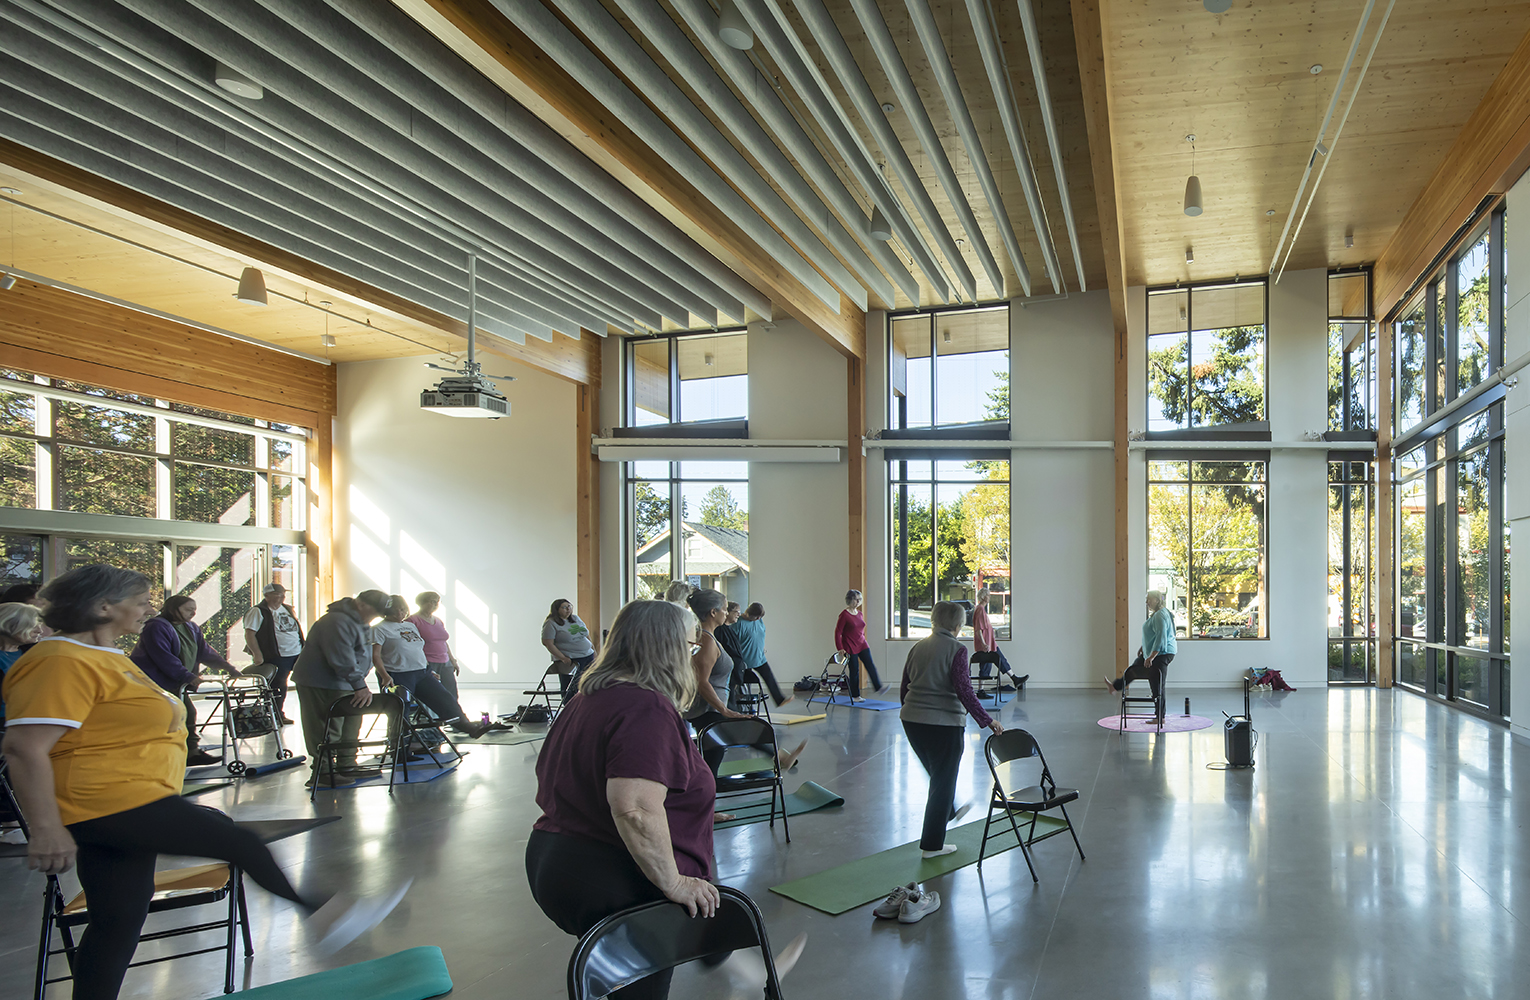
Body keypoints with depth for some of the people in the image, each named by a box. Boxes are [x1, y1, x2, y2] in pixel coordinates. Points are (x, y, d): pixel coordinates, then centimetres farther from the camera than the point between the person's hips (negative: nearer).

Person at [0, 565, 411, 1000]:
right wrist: (46, 830, -26)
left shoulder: (102, 656, 17)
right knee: (242, 842, -6)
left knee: (120, 921, 11)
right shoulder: (64, 662, -18)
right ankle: (322, 912, 7)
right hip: (109, 803, -11)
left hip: (125, 808, 11)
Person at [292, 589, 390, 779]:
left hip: (345, 684, 11)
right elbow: (343, 661, -29)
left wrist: (360, 685, 12)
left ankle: (347, 765, 24)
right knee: (328, 729, -8)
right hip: (321, 684, -11)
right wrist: (360, 686, -28)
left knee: (351, 724, 14)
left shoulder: (361, 622, 12)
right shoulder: (338, 622, -24)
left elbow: (363, 656, 19)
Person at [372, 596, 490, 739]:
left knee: (445, 700, 0)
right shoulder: (380, 629, -3)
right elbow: (375, 656, -12)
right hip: (398, 677, -6)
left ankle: (468, 726, 1)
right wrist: (385, 676, -24)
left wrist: (429, 672, 21)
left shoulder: (411, 625, 20)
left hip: (422, 673, 7)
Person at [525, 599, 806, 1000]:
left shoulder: (586, 700, 8)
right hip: (612, 888, -10)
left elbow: (550, 778, 17)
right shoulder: (648, 709, -23)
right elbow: (636, 809, -33)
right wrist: (673, 883, -21)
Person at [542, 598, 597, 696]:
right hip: (570, 661, -7)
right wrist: (563, 658, -19)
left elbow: (586, 634, 24)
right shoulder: (551, 624, -6)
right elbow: (549, 644, -13)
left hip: (588, 656, 7)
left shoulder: (575, 618, 15)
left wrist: (592, 646, 13)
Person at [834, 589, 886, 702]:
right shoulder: (844, 615, -12)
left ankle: (878, 687, -8)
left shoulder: (860, 614, 10)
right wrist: (840, 648, -15)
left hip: (862, 645, 6)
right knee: (854, 671, 0)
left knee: (870, 666, -7)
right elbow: (838, 632, -12)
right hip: (850, 648, -6)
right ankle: (855, 696, 10)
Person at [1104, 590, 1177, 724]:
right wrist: (1143, 647, 31)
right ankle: (1115, 686, 47)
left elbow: (1161, 638, -28)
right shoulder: (1156, 614, 11)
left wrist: (1151, 657, -30)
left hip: (1161, 654, -11)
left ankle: (1160, 717, 3)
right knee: (1134, 668, 27)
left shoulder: (1160, 616, -22)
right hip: (1153, 652, 11)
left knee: (1157, 686, -5)